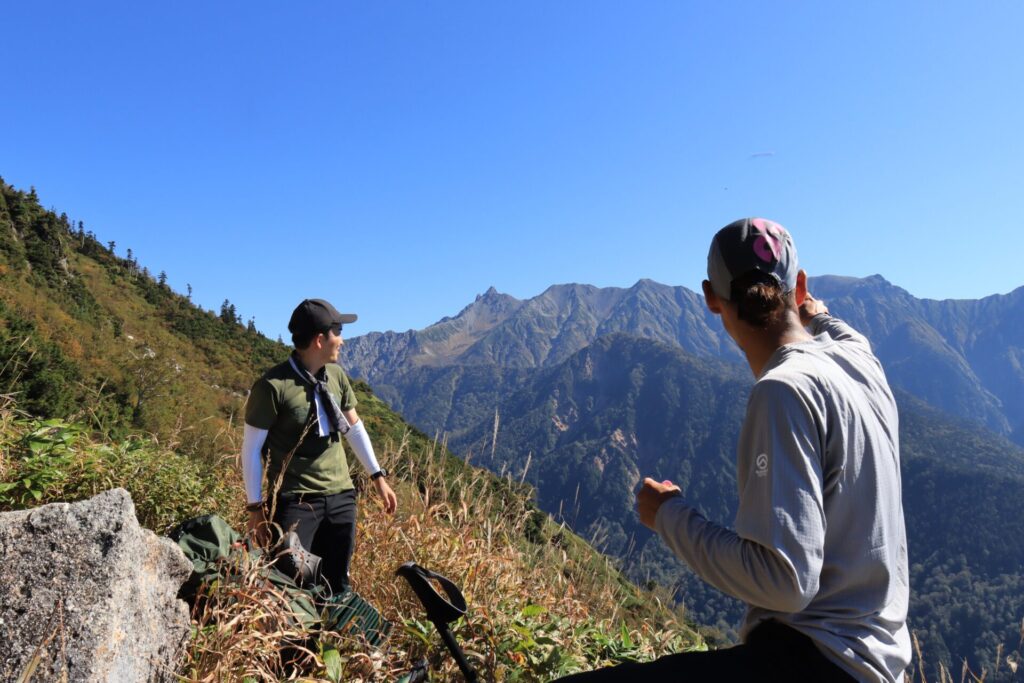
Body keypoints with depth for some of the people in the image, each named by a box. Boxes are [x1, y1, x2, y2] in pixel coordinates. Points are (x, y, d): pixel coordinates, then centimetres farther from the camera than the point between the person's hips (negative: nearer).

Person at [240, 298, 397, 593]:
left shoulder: (336, 375, 4)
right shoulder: (273, 386, -15)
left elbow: (354, 427, 15)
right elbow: (251, 448, -9)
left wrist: (378, 476, 14)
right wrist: (256, 507, -7)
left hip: (341, 496, 6)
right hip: (294, 502, -6)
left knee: (337, 586, 12)